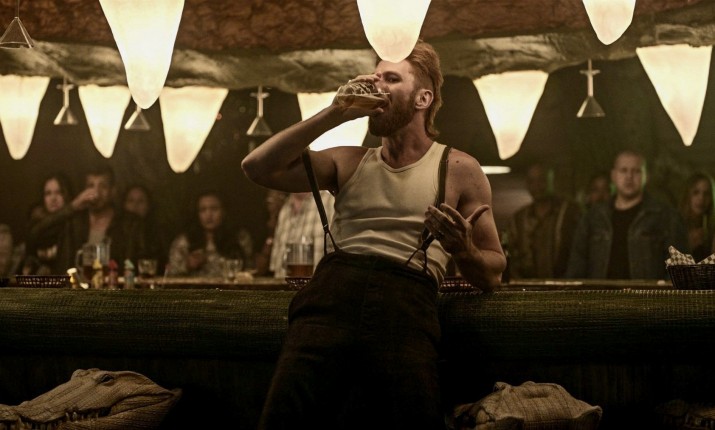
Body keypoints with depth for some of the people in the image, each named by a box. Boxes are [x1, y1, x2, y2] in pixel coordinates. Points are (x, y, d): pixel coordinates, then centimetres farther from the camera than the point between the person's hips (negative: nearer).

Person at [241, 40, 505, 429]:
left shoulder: (459, 170, 17)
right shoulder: (349, 163, 24)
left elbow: (492, 274, 16)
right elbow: (257, 168, 11)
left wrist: (463, 250, -7)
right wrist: (335, 113, 8)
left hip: (407, 298, -1)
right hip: (331, 291, 1)